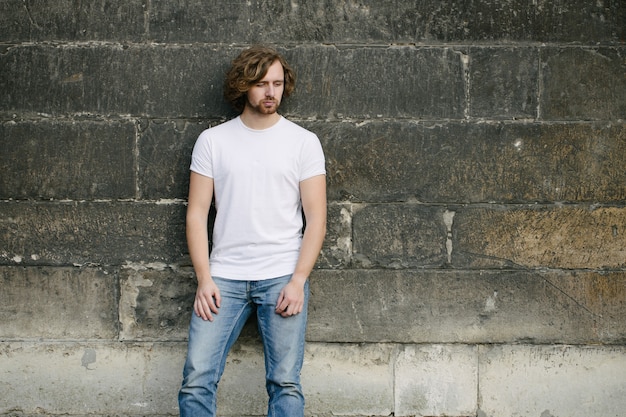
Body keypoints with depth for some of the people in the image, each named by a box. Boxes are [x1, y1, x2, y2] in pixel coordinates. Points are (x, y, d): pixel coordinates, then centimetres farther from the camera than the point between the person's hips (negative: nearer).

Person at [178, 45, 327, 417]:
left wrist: (298, 281, -9)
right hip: (224, 277, 1)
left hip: (283, 276, -1)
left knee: (285, 384, -4)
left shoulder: (303, 142, 5)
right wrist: (204, 280, -4)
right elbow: (197, 213, 6)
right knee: (197, 380, -8)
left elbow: (316, 218, 2)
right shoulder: (212, 141, 8)